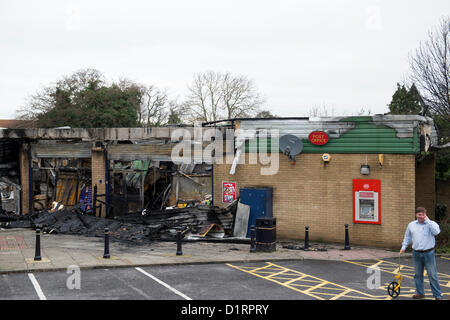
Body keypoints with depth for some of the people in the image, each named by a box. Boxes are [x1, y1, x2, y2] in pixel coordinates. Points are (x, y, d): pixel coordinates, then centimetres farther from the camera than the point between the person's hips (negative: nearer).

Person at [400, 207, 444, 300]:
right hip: (416, 253, 4)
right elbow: (407, 237, 20)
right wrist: (403, 247, 12)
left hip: (428, 253, -4)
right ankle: (420, 293, 25)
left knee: (432, 275, -2)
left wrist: (427, 221, -19)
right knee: (418, 274, 12)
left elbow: (436, 232, -24)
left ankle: (438, 295, 5)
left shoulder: (431, 224, -3)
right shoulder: (411, 225, 9)